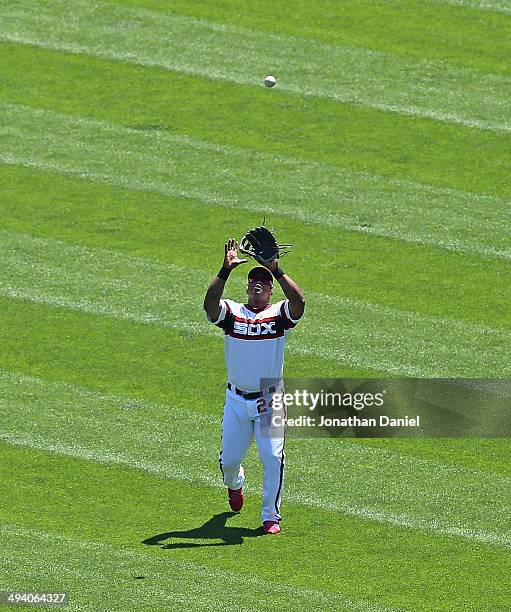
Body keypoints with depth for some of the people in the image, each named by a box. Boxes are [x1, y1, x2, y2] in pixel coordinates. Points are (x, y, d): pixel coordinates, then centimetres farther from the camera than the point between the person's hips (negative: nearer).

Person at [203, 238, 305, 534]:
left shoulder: (280, 314, -2)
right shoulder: (231, 312, 1)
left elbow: (299, 301, -24)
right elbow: (210, 302, -21)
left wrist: (277, 269, -30)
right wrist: (226, 270, -30)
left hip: (270, 401, -2)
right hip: (237, 400, 2)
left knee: (273, 457, -13)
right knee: (229, 460, 8)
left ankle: (271, 516, 1)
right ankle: (235, 484, 46)